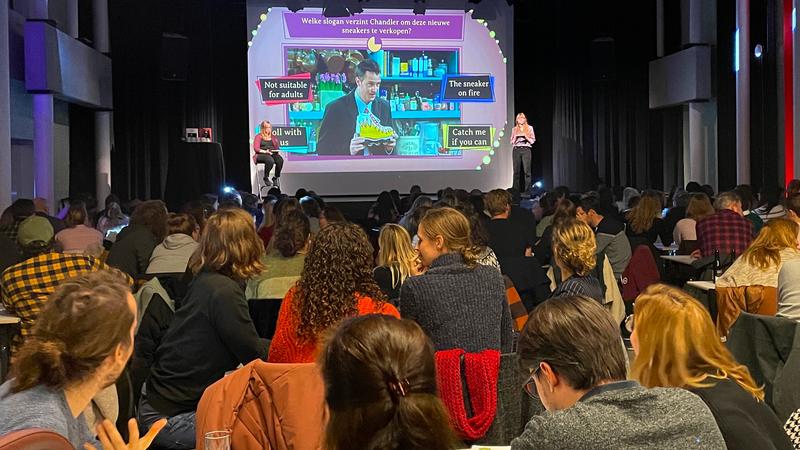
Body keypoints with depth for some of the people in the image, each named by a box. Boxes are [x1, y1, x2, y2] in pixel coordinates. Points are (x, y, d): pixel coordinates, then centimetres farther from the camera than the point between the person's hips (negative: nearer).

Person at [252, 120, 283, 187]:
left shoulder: (273, 137, 21)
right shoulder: (258, 137, 6)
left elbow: (277, 147, 18)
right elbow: (256, 148, -4)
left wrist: (278, 151, -6)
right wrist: (265, 151, -20)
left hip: (273, 154, 4)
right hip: (261, 155, -4)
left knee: (280, 160, -31)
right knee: (270, 160, -38)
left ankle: (276, 178, -17)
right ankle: (266, 178, -19)